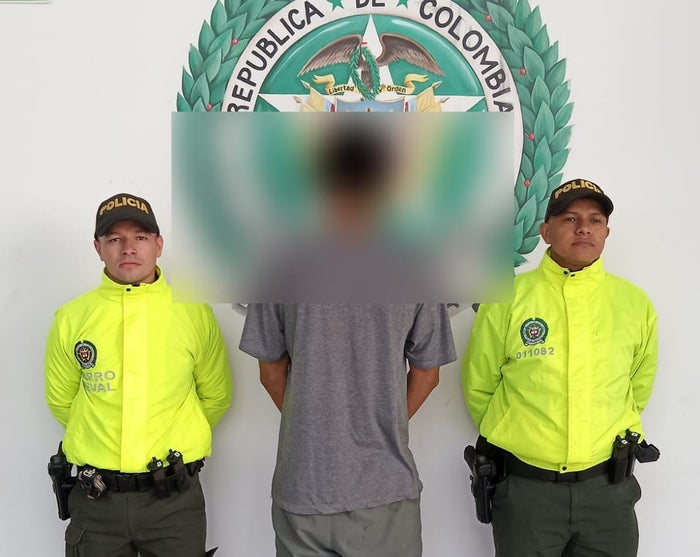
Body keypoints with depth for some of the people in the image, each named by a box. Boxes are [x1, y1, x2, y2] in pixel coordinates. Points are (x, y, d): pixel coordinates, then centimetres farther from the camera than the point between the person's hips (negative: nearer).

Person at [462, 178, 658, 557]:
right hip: (523, 486, -2)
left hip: (607, 485, 2)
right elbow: (478, 386, 3)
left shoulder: (635, 302, -1)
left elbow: (639, 385, 14)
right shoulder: (506, 299, -8)